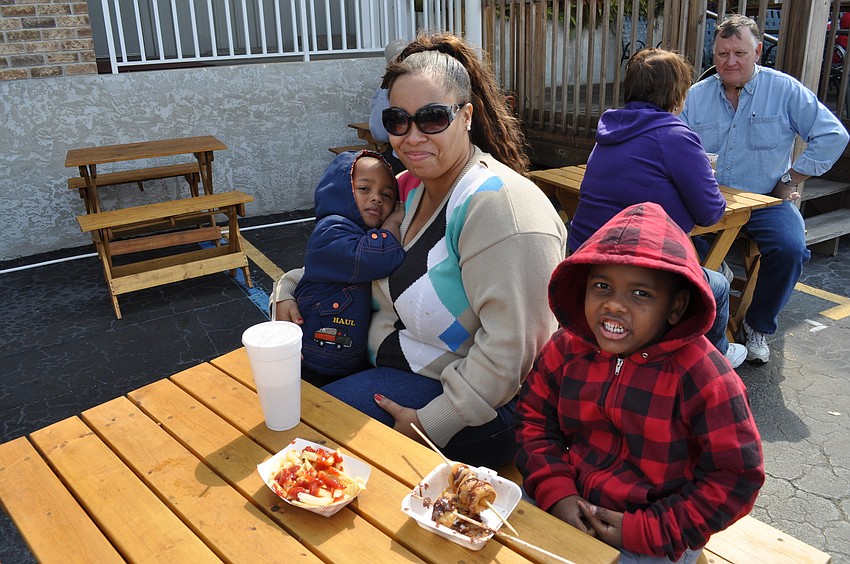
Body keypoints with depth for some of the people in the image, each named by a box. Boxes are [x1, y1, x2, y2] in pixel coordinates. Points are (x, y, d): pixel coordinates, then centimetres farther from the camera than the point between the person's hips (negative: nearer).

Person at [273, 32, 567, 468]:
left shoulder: (498, 204, -25)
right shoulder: (411, 191, 4)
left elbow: (511, 347, -28)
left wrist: (433, 423, -25)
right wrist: (290, 289, 2)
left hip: (474, 405, -8)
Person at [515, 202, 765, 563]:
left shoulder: (701, 374, -19)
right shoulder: (567, 348, -6)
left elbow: (735, 477, -14)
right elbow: (534, 418, 4)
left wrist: (646, 531, -17)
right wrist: (556, 492, -12)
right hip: (570, 509, 4)